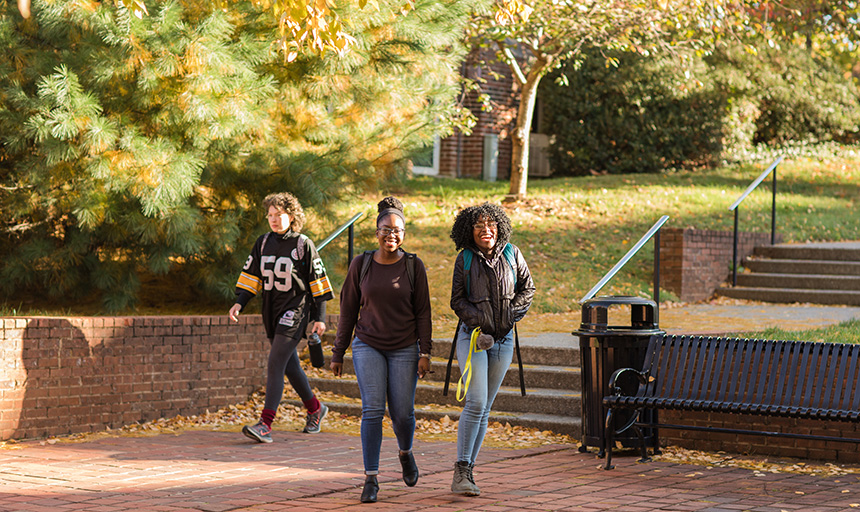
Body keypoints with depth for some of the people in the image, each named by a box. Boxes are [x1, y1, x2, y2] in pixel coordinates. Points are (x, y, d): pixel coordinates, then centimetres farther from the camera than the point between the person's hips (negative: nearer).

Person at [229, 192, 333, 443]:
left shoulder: (304, 245, -5)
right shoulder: (264, 243, 9)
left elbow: (318, 281, -2)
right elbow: (251, 275, 12)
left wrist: (320, 317, -4)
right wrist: (239, 303, -2)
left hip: (295, 308, -6)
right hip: (271, 310, 6)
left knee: (275, 364, -16)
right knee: (289, 366, 15)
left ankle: (265, 424, -21)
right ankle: (315, 409, 36)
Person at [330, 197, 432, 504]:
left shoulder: (414, 266, -1)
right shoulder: (361, 265, 0)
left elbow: (422, 312, 1)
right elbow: (348, 311, 6)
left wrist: (425, 352, -6)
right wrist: (338, 352, 6)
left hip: (404, 349, 0)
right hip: (368, 346, 0)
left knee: (402, 412, 1)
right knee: (372, 410, -10)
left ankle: (405, 453, 35)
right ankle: (371, 480, -6)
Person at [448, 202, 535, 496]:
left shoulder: (511, 254, 3)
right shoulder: (465, 259, -1)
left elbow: (527, 288, 11)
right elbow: (457, 299, 1)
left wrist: (512, 314, -4)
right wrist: (477, 319, -14)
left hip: (503, 339, 3)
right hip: (473, 335, -3)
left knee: (485, 408, 6)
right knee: (476, 402, -17)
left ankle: (467, 471, 14)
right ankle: (461, 473, -14)